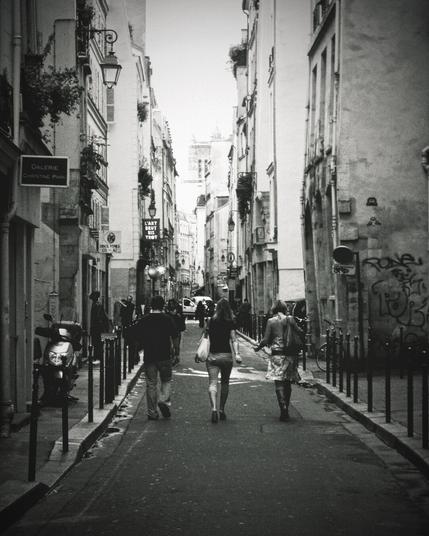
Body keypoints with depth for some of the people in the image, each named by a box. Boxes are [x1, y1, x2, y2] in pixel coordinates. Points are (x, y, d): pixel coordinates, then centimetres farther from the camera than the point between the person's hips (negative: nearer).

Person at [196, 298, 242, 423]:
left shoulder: (211, 321, 3)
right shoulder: (230, 323, -3)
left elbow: (204, 337, 5)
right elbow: (234, 339, -11)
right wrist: (237, 354, -15)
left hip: (212, 355, 1)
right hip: (226, 355, 0)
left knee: (212, 383, -3)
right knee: (225, 383, 16)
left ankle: (214, 408, -23)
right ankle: (221, 410, 20)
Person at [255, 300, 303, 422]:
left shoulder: (271, 321, -4)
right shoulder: (290, 319, 2)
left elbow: (266, 340, -5)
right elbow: (300, 333, 3)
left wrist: (258, 347, 12)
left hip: (277, 354, -3)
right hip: (291, 354, 3)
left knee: (279, 383, -3)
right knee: (288, 382, 14)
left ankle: (283, 408, -17)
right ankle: (286, 409, 19)